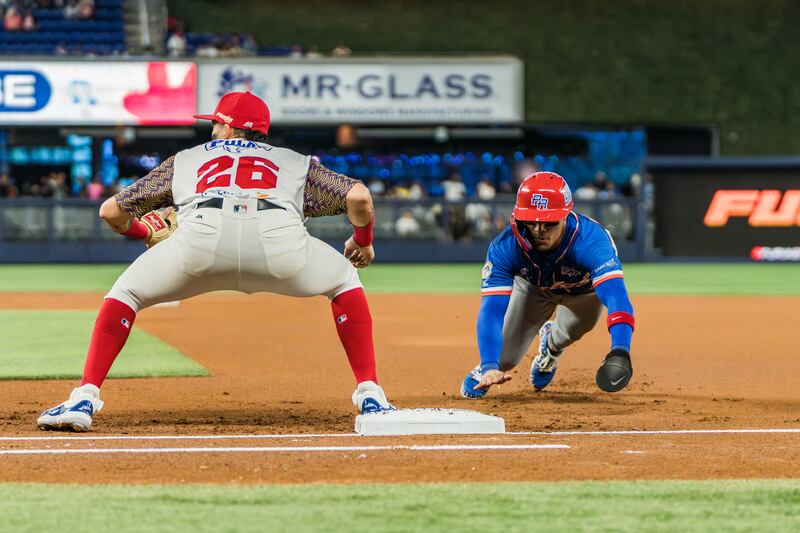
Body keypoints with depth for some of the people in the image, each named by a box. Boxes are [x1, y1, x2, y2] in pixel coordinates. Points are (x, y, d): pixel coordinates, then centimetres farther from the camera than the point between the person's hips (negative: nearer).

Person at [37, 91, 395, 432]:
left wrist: (143, 232, 62)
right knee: (344, 280, 30)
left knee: (127, 291, 26)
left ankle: (84, 400, 9)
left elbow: (111, 211, 40)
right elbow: (358, 196, 23)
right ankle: (371, 397, 17)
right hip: (278, 236, 0)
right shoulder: (294, 162, 37)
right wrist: (362, 242, 44)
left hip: (202, 236, 0)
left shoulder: (185, 160, 38)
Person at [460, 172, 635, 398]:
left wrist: (619, 352, -79)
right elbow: (492, 309, -45)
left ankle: (552, 344, 22)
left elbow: (616, 296, -62)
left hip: (584, 288, 1)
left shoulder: (590, 241, -48)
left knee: (575, 327, -18)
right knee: (505, 357, -5)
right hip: (533, 286, -1)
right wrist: (490, 367, -61)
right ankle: (485, 371, 35)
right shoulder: (505, 247, -41)